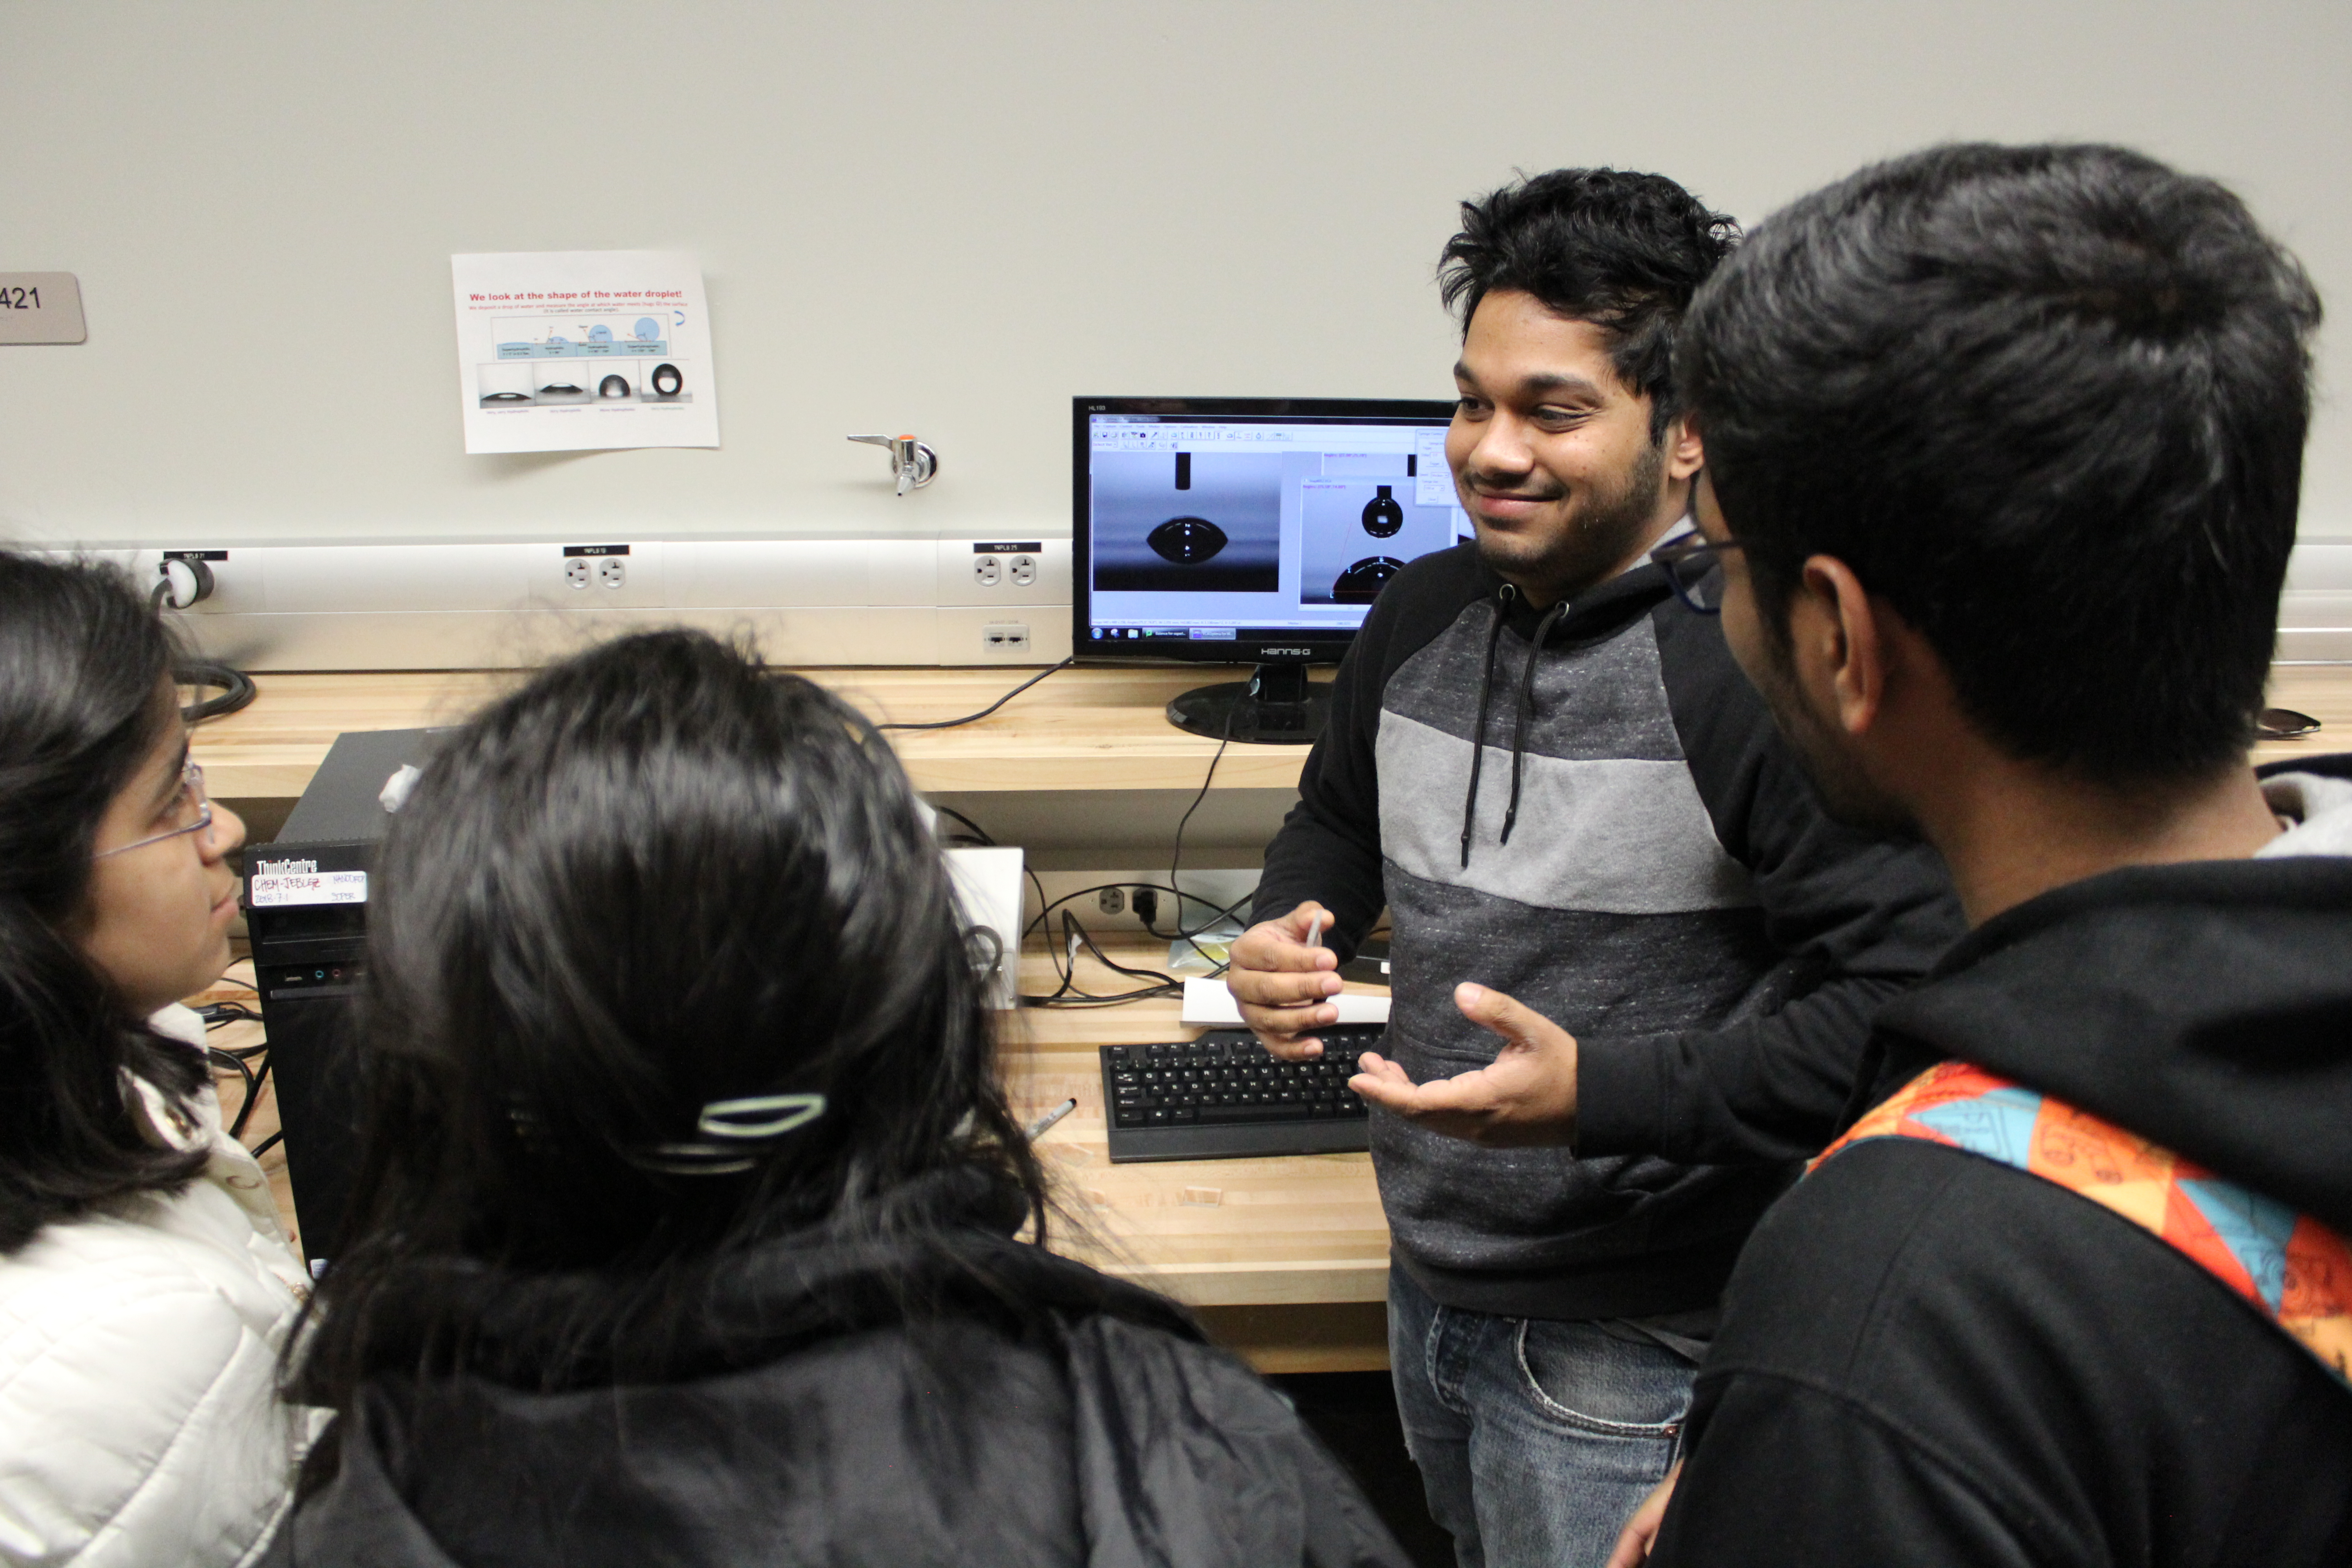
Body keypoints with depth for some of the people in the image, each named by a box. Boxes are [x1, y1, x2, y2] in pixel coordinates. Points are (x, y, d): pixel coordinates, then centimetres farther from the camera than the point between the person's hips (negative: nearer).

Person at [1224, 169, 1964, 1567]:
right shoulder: (1425, 614, 1)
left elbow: (1905, 992, -26)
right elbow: (1341, 816, 18)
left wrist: (1597, 1093, -30)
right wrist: (1292, 928, -3)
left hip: (1633, 1349, -7)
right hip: (1429, 1282, 7)